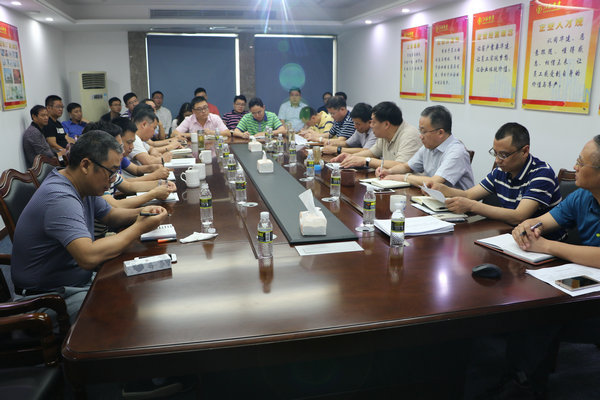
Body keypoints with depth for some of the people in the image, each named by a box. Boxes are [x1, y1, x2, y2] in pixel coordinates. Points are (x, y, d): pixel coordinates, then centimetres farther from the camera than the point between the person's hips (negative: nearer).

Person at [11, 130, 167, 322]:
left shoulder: (84, 185, 2)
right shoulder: (60, 198, -29)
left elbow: (109, 214, 18)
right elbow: (89, 257, -39)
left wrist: (140, 213, -4)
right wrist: (138, 228, -27)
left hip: (81, 280, 10)